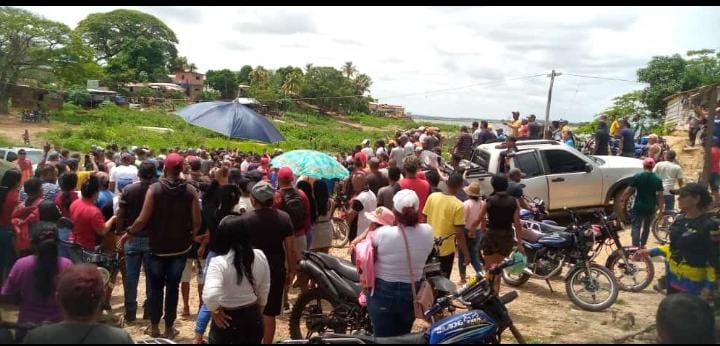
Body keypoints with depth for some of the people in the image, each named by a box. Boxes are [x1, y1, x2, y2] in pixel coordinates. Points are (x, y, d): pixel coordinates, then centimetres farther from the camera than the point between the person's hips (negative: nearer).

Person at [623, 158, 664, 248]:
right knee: (647, 227, 20)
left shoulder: (637, 177, -8)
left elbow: (629, 191, -8)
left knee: (636, 227, -2)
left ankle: (635, 246, -14)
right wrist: (660, 208, 9)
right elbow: (660, 195, 0)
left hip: (638, 207, -3)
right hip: (651, 208, 3)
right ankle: (642, 245, 31)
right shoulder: (657, 179, -1)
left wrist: (623, 200, 3)